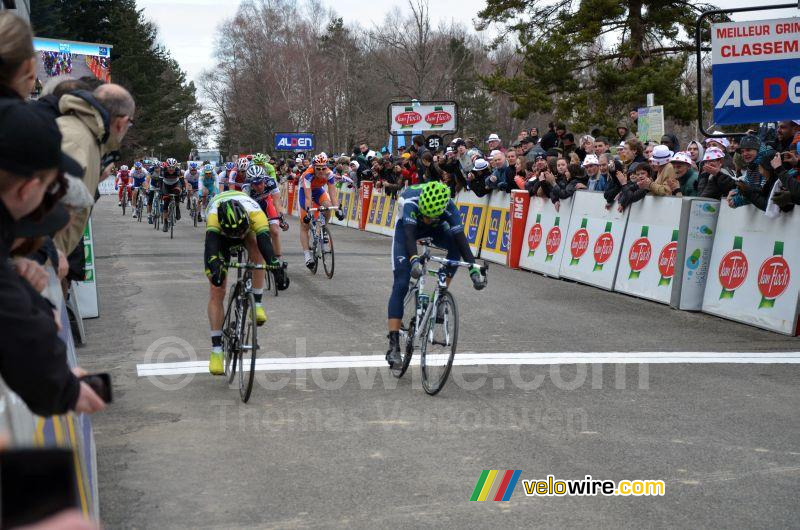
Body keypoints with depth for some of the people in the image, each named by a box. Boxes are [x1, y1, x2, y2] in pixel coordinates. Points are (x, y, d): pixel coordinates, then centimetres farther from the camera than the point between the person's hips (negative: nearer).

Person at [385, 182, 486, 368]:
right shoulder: (411, 202, -40)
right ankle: (393, 345, -15)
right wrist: (414, 260, -68)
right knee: (401, 284, -14)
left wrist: (474, 270, -47)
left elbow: (461, 238, -37)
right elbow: (409, 234, -50)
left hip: (435, 228, 2)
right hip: (407, 226, -2)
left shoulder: (449, 208, -34)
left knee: (455, 244, -31)